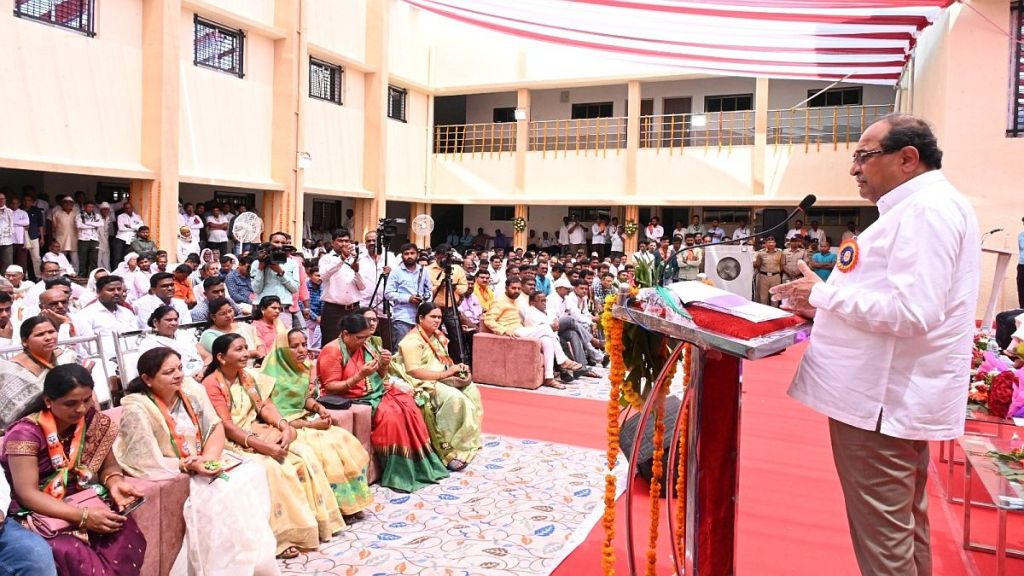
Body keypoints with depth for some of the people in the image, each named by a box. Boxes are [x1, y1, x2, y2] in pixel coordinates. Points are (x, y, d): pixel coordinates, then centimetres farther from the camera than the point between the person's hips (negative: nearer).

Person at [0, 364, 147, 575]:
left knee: (127, 531, -26)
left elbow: (108, 466, 7)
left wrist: (115, 484, -18)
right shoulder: (26, 432, -16)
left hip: (80, 502, 4)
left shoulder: (93, 421, -1)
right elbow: (27, 493, -21)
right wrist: (83, 516, -32)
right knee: (71, 553, -34)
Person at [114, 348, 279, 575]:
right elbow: (147, 463, -18)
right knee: (222, 495, -26)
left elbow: (216, 427, -1)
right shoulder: (136, 410, -19)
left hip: (205, 460, 6)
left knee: (253, 474, -14)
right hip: (172, 477, -6)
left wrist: (209, 458, -18)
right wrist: (189, 466, -24)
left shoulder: (190, 388, -3)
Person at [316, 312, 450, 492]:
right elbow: (330, 387, -16)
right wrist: (359, 376, -26)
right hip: (348, 400, -7)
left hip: (373, 392, 7)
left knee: (407, 406, -17)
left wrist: (384, 365, -6)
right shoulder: (332, 351, -12)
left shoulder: (365, 345, 8)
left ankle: (417, 466, -9)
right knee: (389, 414, -29)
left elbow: (378, 377, 16)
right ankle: (397, 473, -17)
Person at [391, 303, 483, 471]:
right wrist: (446, 373, -24)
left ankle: (468, 441, -3)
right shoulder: (413, 340, -13)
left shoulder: (437, 337, 15)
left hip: (441, 379, 9)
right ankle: (450, 451, -22)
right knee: (455, 398, -29)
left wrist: (456, 368, -3)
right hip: (422, 384, -9)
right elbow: (414, 371, -22)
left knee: (472, 392, -9)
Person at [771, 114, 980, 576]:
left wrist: (824, 293, -16)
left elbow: (912, 311, -27)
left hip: (882, 400, -11)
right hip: (895, 395, 11)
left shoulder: (926, 209, -17)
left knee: (882, 536, -1)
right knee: (904, 527, 22)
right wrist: (821, 306, 12)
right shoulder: (920, 208, 17)